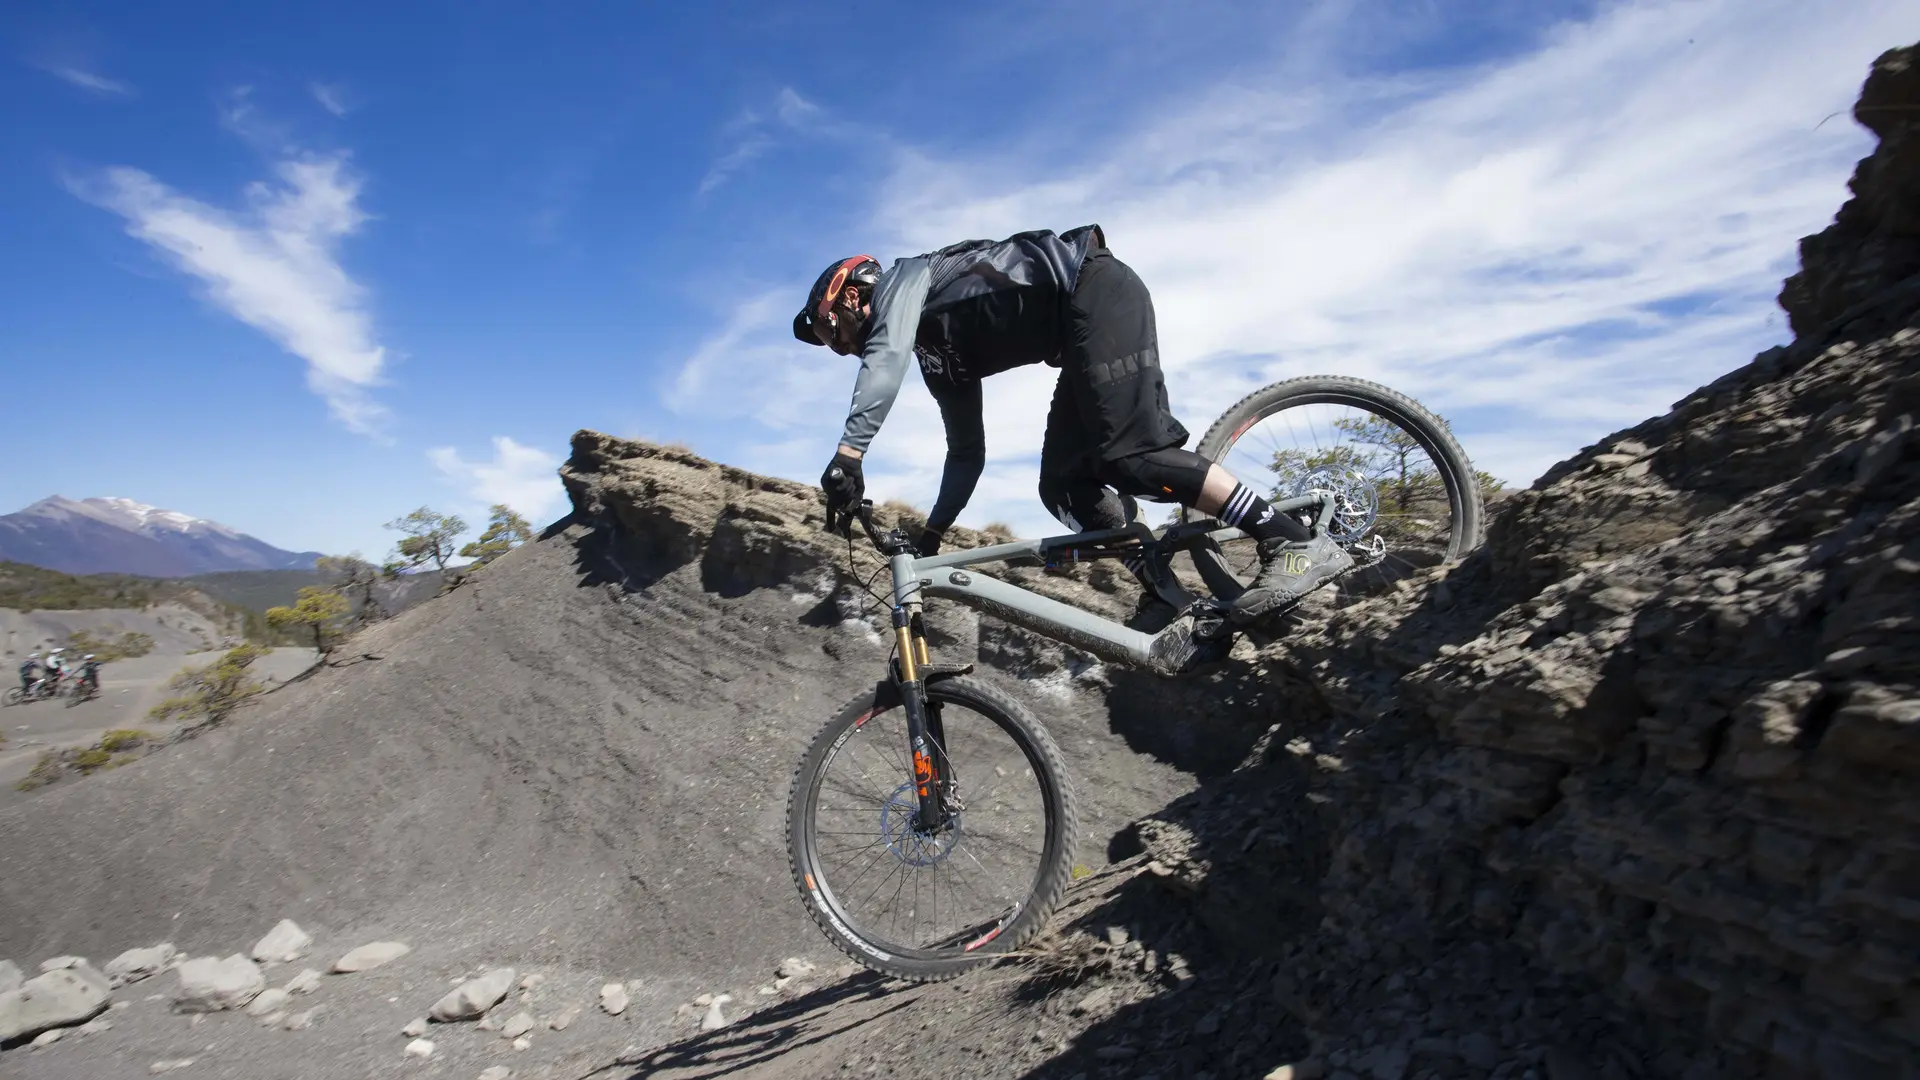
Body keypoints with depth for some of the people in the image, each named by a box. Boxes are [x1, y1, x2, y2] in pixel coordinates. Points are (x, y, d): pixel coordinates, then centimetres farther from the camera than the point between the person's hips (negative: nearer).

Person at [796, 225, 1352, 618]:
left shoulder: (901, 281, 2)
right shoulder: (939, 356, 23)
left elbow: (886, 356, -22)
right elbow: (967, 453, 24)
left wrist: (848, 453, -28)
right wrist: (930, 538, 22)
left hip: (1096, 288, -9)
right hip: (1080, 331, 9)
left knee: (1130, 454, -24)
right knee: (1064, 485, -3)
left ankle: (1296, 543, -22)